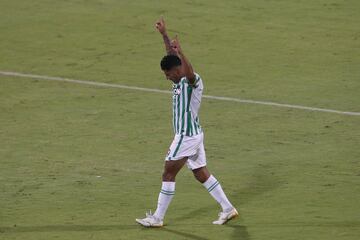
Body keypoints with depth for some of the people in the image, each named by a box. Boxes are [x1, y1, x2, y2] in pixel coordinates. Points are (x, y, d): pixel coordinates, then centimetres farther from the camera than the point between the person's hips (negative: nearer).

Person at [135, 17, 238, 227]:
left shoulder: (192, 81, -18)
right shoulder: (180, 80, 7)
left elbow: (190, 73, -44)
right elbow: (172, 55, 20)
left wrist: (180, 52, -53)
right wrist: (164, 34, 18)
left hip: (187, 137, -10)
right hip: (192, 134, 10)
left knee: (168, 174, -3)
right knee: (201, 174, 12)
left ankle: (158, 218, 3)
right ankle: (228, 209, 15)